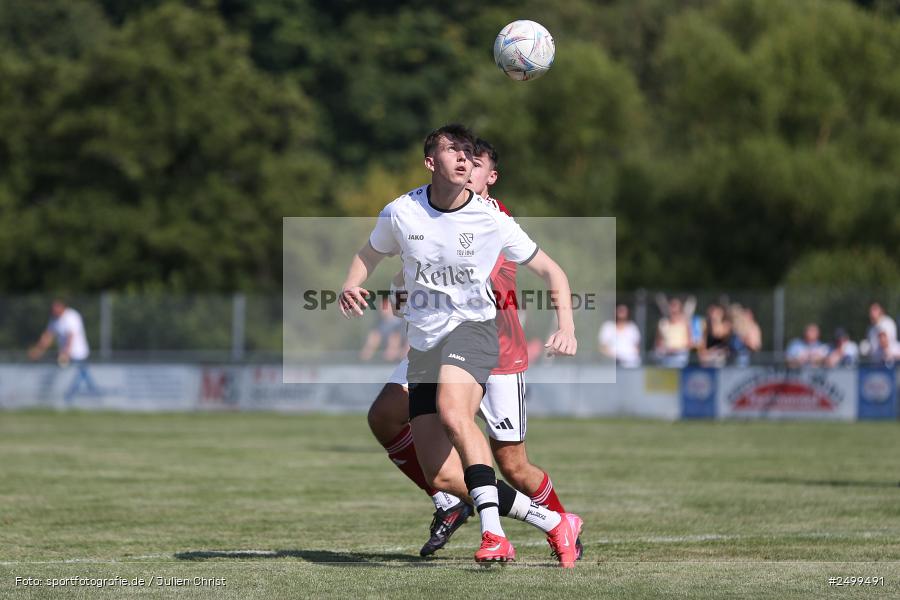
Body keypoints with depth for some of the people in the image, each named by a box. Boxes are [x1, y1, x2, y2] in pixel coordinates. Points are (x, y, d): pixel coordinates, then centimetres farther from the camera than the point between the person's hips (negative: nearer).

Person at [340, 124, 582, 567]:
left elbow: (550, 271, 4)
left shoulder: (491, 221, -6)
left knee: (452, 411, -37)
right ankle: (553, 524, 4)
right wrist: (350, 287, -3)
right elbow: (369, 255, 20)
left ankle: (493, 532, -38)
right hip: (423, 343, 4)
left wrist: (566, 326, -12)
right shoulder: (401, 213, 0)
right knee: (441, 476, -6)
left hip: (472, 328, -4)